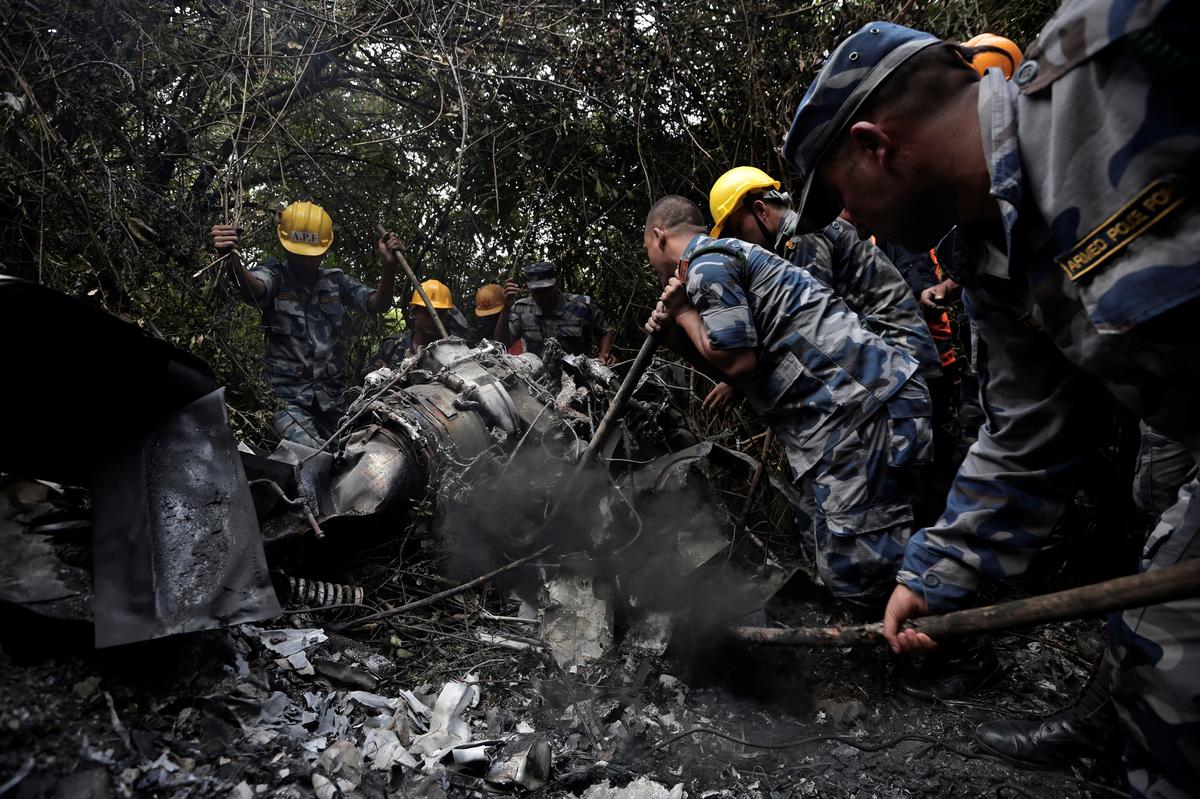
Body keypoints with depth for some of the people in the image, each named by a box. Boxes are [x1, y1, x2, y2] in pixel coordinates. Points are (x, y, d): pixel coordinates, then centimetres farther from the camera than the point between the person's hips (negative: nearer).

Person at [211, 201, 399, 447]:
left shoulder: (336, 281, 8)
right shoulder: (275, 275, -3)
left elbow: (377, 304, -3)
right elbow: (253, 290, -26)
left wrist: (388, 266, -24)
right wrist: (233, 261, -50)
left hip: (334, 399, 5)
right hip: (289, 399, -4)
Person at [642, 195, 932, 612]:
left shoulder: (706, 264, -5)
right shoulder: (731, 254, 27)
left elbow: (738, 361, -13)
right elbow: (725, 357, 28)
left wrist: (682, 311, 1)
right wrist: (675, 331, 14)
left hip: (858, 402, -11)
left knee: (854, 571, -12)